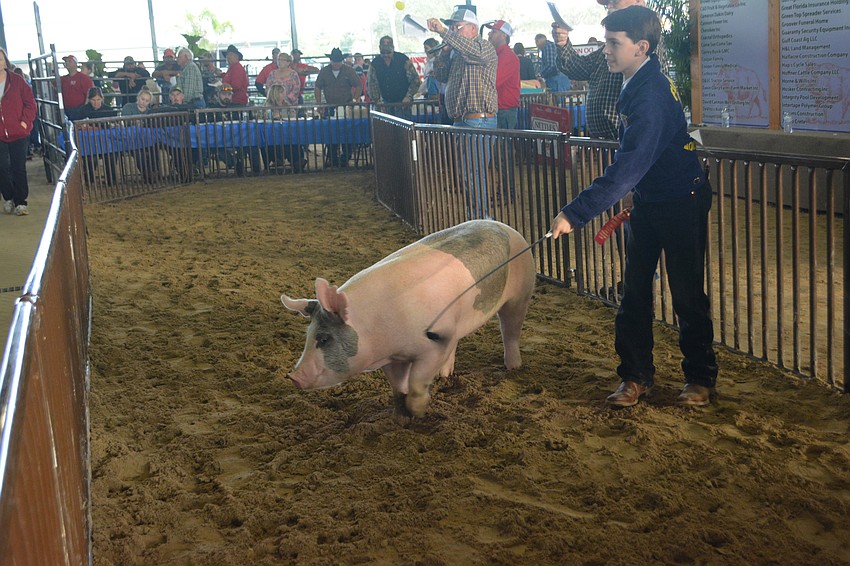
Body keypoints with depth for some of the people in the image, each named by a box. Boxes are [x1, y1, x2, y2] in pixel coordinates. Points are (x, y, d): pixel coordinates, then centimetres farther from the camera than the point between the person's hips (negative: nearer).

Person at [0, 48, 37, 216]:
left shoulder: (17, 81, 0)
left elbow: (30, 102, 1)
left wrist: (25, 121, -9)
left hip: (18, 133, -1)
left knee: (19, 169, 3)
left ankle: (20, 202, 10)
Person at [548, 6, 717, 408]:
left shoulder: (651, 96, -27)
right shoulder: (637, 85, 3)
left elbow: (627, 168, -34)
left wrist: (575, 214, -37)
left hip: (681, 201, -9)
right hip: (648, 201, 9)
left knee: (687, 294, 3)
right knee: (634, 292, 8)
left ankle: (700, 378, 19)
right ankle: (635, 375, 17)